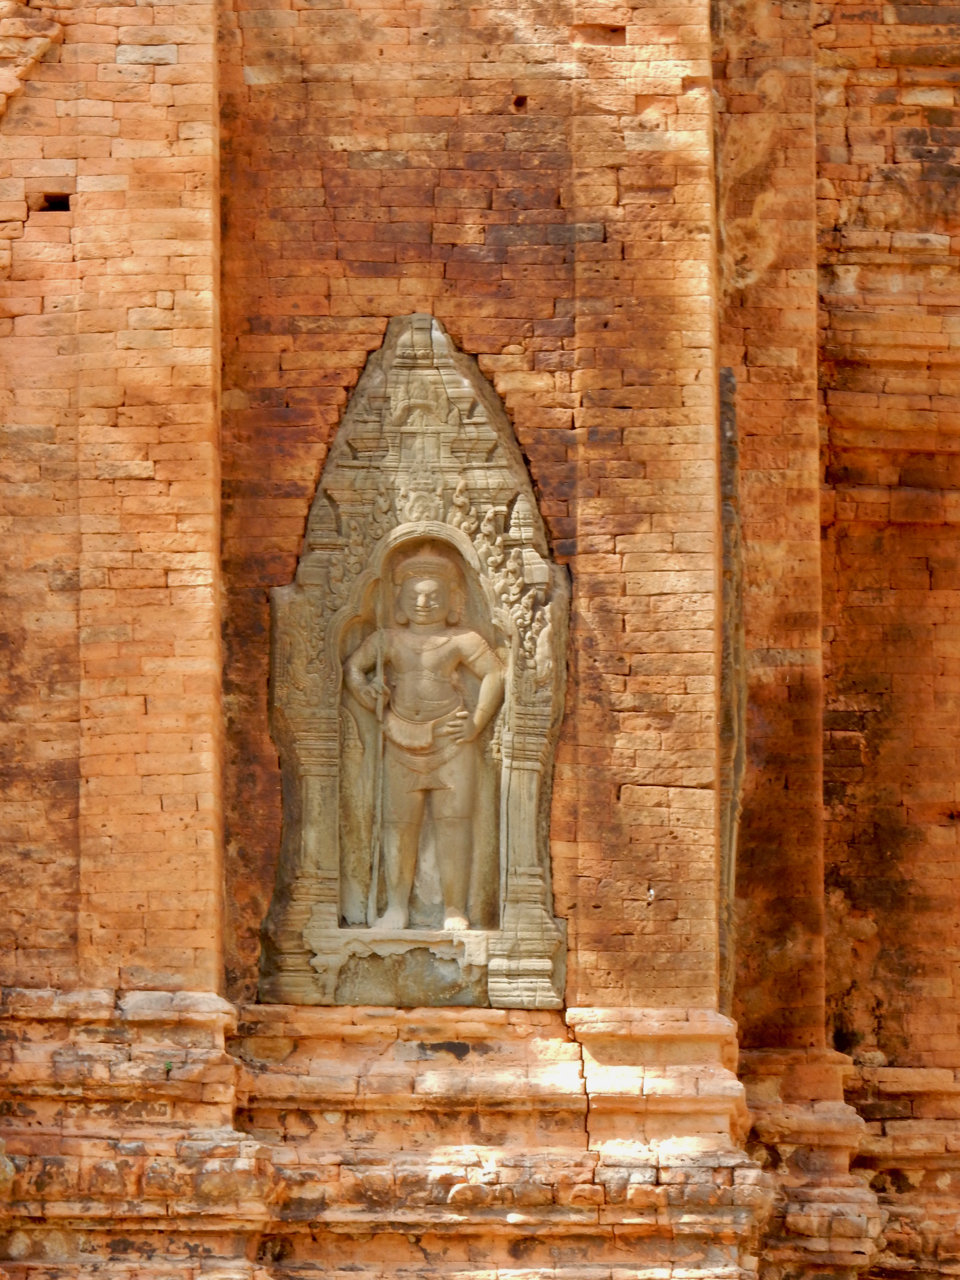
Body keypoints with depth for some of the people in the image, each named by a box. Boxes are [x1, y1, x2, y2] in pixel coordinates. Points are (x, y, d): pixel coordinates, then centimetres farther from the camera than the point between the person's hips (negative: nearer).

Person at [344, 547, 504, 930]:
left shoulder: (461, 640, 7)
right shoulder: (387, 640, 14)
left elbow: (494, 675, 7)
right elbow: (352, 668, 20)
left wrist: (477, 722, 0)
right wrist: (373, 702, 5)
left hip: (450, 740, -2)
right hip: (401, 741, 2)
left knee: (453, 822, -4)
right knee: (398, 823, 0)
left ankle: (455, 909, -1)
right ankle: (397, 907, 6)